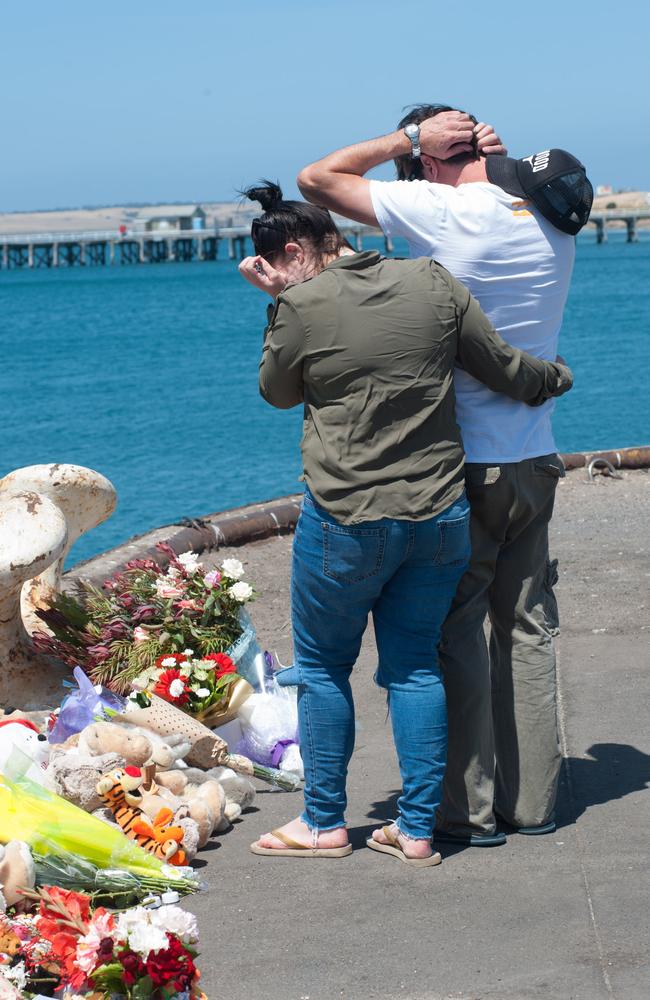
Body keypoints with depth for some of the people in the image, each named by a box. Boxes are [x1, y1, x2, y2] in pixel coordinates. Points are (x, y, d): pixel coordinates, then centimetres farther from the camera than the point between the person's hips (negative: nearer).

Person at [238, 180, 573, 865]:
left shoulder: (301, 306, -10)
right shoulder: (433, 284, 0)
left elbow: (278, 393, 8)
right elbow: (505, 370, 7)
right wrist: (556, 377, 27)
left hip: (345, 522, -4)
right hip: (441, 519, 4)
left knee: (322, 666, 13)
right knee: (415, 666, 13)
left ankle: (324, 824, 19)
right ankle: (417, 829, 14)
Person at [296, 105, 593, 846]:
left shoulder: (442, 213, -16)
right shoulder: (552, 219, 1)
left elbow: (316, 180, -10)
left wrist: (409, 135, -3)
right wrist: (495, 154, 7)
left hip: (463, 467, -6)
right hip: (535, 460, 6)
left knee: (456, 634, 1)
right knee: (528, 628, 13)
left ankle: (470, 808, 5)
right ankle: (533, 799, 19)